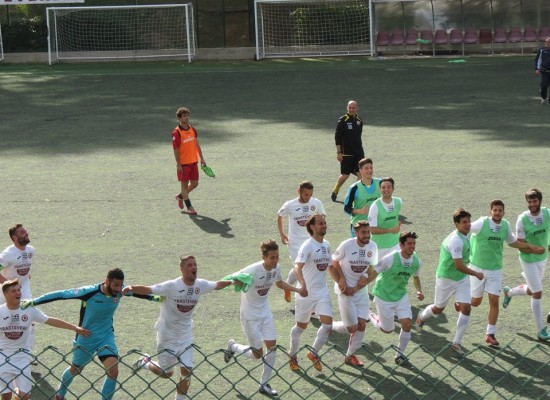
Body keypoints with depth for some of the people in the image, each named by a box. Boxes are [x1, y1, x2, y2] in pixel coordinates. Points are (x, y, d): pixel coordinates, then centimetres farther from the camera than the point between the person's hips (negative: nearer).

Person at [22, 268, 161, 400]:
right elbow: (60, 294, -25)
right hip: (86, 338, -3)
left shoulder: (120, 290, -15)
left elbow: (135, 292, 9)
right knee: (75, 370, 19)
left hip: (107, 336, 3)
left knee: (113, 371, -16)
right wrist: (34, 302, -24)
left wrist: (153, 297, 6)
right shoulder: (89, 292, -29)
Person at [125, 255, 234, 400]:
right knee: (167, 373, 7)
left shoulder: (201, 285, -8)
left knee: (186, 370, -1)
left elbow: (218, 285, 13)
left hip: (185, 335, 4)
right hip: (167, 335, -4)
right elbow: (147, 290, -28)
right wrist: (131, 288, -44)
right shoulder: (172, 286, -24)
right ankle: (145, 362, 35)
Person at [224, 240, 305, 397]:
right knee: (258, 354, -2)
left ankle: (264, 384, 16)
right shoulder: (253, 270, -29)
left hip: (265, 312, 6)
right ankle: (233, 346, 28)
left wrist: (298, 290, 14)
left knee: (272, 346, 2)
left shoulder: (276, 268, -7)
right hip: (250, 315, -6)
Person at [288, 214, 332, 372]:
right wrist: (302, 285, -47)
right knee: (301, 326, 10)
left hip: (322, 291, 5)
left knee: (327, 323, -9)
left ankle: (314, 353, 11)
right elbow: (297, 267, -31)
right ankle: (293, 354, 32)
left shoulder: (327, 245, 6)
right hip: (306, 293, -5)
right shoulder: (307, 246, -17)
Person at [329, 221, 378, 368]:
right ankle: (330, 326, 23)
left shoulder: (372, 247, -5)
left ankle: (350, 356, 18)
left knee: (362, 325, 1)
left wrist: (356, 288, -10)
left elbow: (369, 272, 0)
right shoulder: (347, 245, -17)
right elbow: (331, 266, -7)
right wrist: (341, 283, -14)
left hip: (361, 291, 5)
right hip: (345, 291, -5)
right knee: (352, 327, -5)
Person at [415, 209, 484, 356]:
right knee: (438, 309, 14)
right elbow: (459, 266, -32)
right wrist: (476, 274, -21)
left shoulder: (464, 236, -2)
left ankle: (456, 342, 6)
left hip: (462, 279, 7)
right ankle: (422, 317, 49)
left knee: (466, 309, -6)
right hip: (446, 279, -7)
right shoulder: (456, 240, -31)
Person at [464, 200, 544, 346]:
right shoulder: (482, 223, -19)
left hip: (495, 269, 3)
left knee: (494, 301, -2)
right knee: (476, 302, 6)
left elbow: (512, 242, 16)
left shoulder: (506, 225, -3)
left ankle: (490, 334, 8)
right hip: (478, 267, -3)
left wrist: (532, 247, 13)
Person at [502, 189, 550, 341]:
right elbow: (520, 244, -15)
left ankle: (509, 292, 51)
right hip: (529, 261, -5)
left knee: (531, 291, 21)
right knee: (537, 294, -4)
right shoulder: (522, 220, -21)